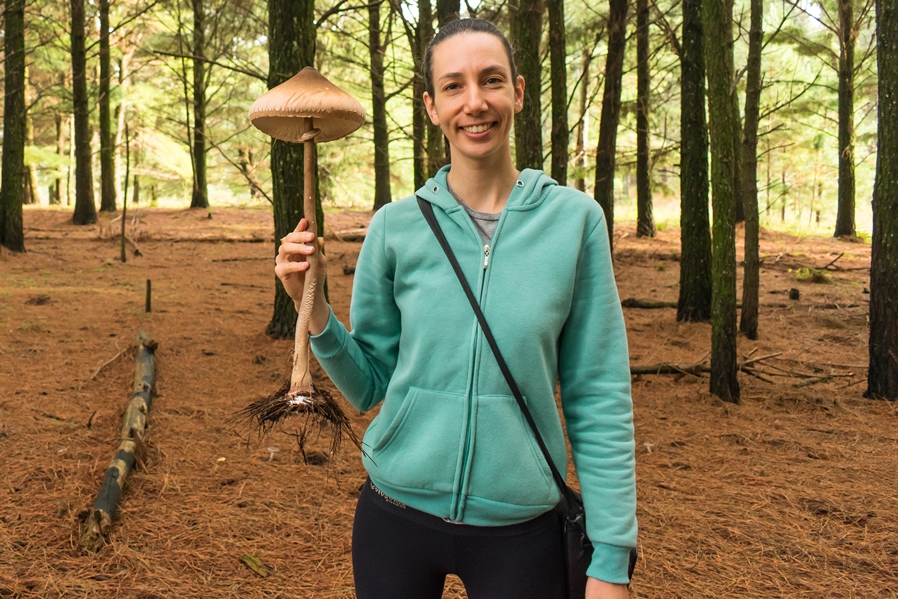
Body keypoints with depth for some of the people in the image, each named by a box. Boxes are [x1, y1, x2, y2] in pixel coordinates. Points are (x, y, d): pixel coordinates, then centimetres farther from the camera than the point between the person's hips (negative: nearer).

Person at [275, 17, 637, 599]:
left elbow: (599, 401, -5)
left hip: (521, 529, -1)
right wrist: (313, 304, -11)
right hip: (397, 514, 2)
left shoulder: (575, 218, -7)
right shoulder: (395, 226, -4)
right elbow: (370, 384, 4)